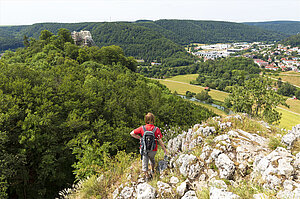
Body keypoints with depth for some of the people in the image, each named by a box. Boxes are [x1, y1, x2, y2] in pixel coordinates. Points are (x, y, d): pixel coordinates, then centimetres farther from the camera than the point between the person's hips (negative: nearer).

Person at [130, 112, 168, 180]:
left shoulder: (142, 128, -11)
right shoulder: (156, 129, -14)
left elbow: (132, 133, -9)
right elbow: (160, 140, -14)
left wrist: (140, 138, 0)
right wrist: (165, 149, -5)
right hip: (153, 149, 2)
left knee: (145, 162, 12)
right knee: (152, 158, 31)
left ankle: (147, 175, 20)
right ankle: (152, 170, 51)